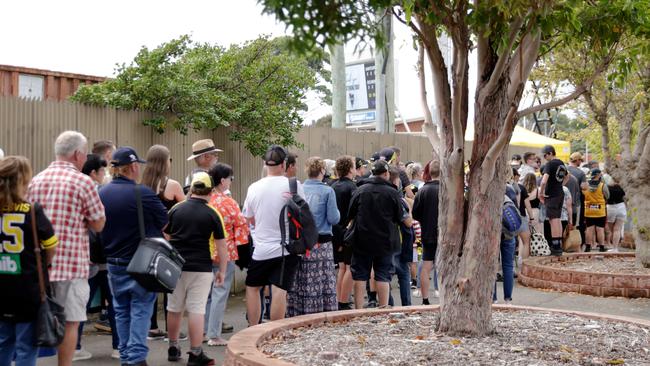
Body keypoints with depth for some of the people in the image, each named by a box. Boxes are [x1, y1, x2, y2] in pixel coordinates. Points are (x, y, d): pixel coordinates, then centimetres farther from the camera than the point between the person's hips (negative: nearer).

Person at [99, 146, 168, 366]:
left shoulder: (102, 194, -1)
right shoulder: (143, 193, -18)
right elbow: (165, 223, -6)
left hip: (114, 263, 6)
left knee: (122, 312, 15)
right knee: (141, 311, 2)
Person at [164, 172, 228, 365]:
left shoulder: (175, 209, 2)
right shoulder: (213, 214, -5)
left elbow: (165, 238, 9)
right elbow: (221, 245, -4)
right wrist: (222, 271, 4)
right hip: (201, 268, -3)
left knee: (174, 308, 15)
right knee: (197, 309, 0)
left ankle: (173, 348, 27)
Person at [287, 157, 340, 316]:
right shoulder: (327, 191, -6)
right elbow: (334, 219, -7)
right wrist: (336, 211, 12)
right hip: (321, 243, -4)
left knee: (298, 283, 7)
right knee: (321, 284, 0)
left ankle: (296, 316, 13)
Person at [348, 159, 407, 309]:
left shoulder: (360, 190, -4)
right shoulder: (392, 193, -9)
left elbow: (350, 214, 3)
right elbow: (400, 217, 0)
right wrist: (407, 216, 22)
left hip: (362, 240, 1)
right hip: (385, 241, -1)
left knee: (360, 275, 8)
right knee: (383, 276, 6)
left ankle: (358, 309, 10)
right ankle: (383, 308, 8)